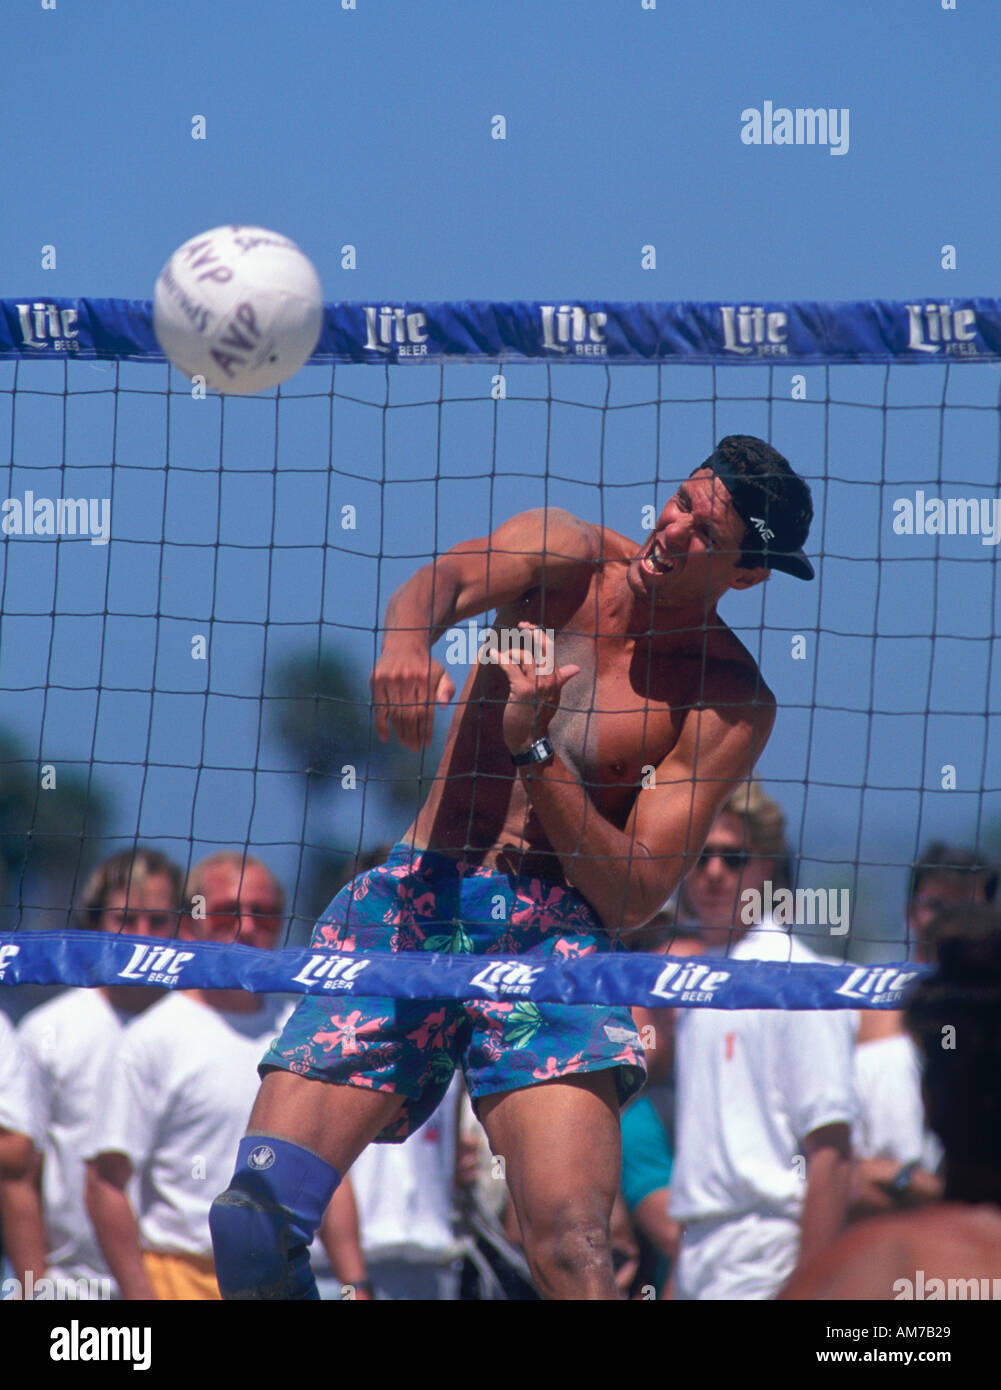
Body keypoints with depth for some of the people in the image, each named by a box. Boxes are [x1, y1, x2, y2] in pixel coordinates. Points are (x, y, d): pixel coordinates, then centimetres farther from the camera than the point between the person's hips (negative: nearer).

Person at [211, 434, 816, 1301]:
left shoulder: (733, 703, -1)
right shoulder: (563, 555, 8)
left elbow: (633, 897, -6)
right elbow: (444, 585, -14)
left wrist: (533, 749, -17)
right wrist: (407, 639, -37)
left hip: (553, 935, -3)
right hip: (413, 904, 3)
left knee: (573, 1250, -27)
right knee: (252, 1216, -12)